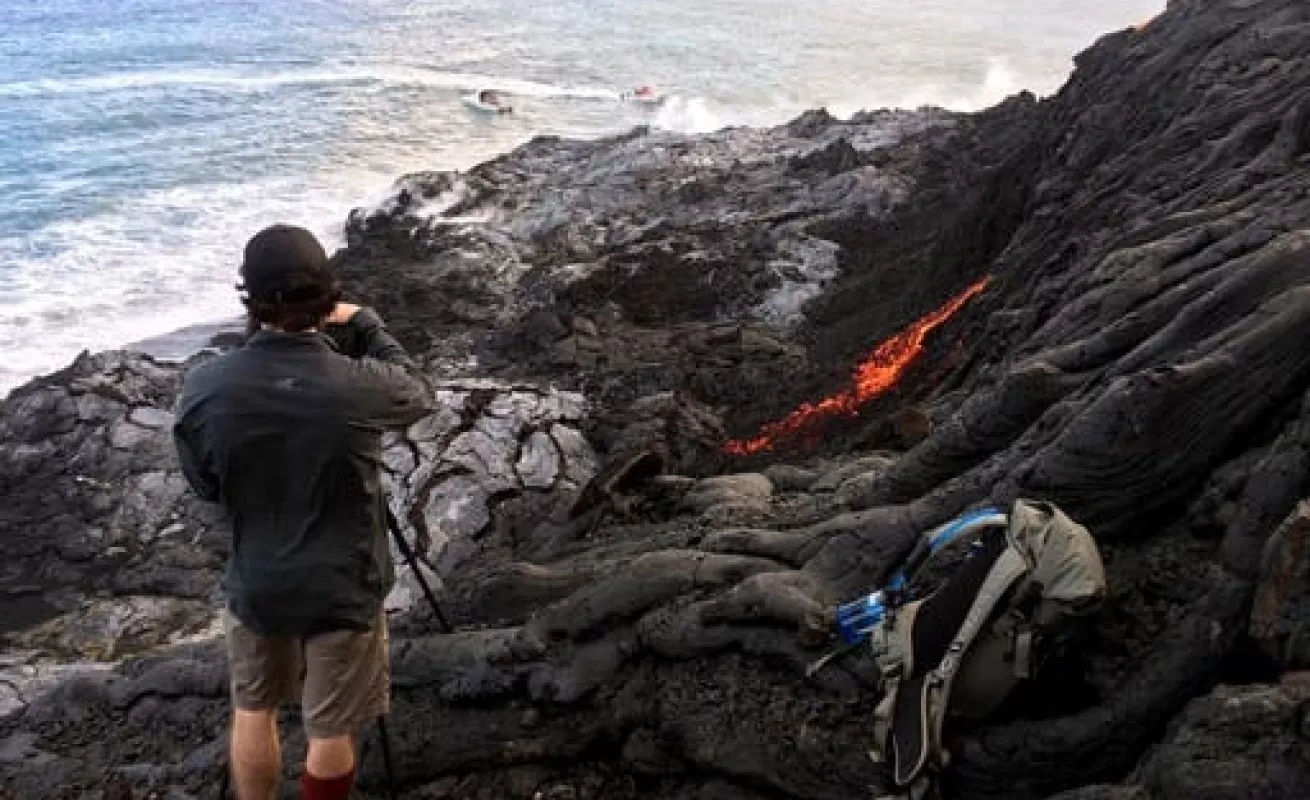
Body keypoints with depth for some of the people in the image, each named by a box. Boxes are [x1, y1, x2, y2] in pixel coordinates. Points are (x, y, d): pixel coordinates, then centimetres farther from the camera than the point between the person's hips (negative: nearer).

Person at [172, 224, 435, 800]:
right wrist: (365, 325, 8)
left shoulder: (203, 388, -16)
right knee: (330, 732, 15)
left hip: (255, 585, 3)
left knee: (253, 711, 25)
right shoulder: (361, 387, -24)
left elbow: (204, 487, 1)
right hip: (343, 590, -2)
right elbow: (419, 397, 1)